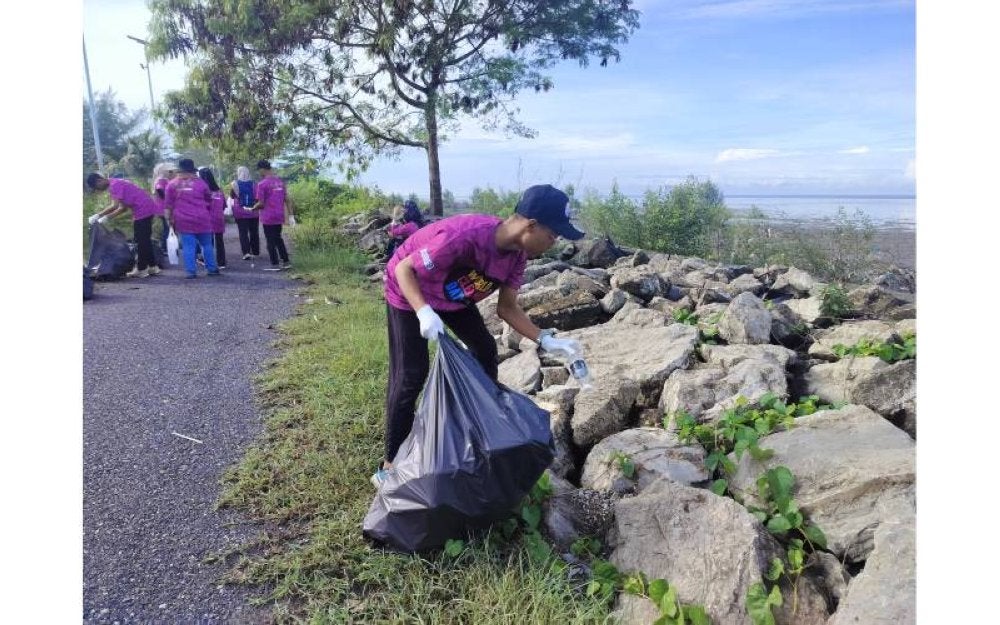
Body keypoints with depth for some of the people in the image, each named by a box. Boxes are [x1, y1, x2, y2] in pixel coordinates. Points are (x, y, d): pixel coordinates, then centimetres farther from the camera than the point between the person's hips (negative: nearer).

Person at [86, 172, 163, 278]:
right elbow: (123, 207, 16)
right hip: (147, 209, 10)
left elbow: (114, 206, -21)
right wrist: (107, 217, 10)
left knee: (141, 241, -2)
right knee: (145, 240, 16)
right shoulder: (116, 184, 16)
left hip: (143, 210, -10)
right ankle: (152, 267, 22)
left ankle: (141, 269, 5)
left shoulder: (115, 185, -13)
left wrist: (97, 216, -13)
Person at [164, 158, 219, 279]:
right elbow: (209, 202, 14)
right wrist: (208, 214, 30)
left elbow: (168, 205, 4)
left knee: (188, 247, 0)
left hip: (183, 221, 0)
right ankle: (212, 269, 14)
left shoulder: (172, 184, 5)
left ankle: (191, 271, -2)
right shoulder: (200, 183, 4)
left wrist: (170, 219, 10)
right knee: (207, 245, 10)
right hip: (202, 220, 0)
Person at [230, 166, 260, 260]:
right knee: (254, 232, 12)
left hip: (240, 212, -1)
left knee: (243, 232, 0)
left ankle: (246, 252, -14)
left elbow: (232, 196, 9)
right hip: (253, 212, 2)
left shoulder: (234, 184, -4)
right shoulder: (253, 184, -1)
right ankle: (255, 252, 18)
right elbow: (257, 198, 3)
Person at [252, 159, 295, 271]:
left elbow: (261, 204, -15)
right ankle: (286, 262, 16)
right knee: (278, 239, 18)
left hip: (268, 217, -6)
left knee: (270, 241, 3)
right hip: (279, 216, 6)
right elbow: (287, 199, 8)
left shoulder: (262, 184, -13)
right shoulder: (280, 182, 7)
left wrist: (253, 208, 5)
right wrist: (290, 215, 10)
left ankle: (275, 265, 6)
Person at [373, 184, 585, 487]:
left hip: (453, 295, 8)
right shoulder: (465, 236, -40)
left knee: (485, 350, 8)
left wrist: (545, 340, -15)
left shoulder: (517, 254, -16)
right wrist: (425, 312, -45)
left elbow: (507, 307, -6)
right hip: (409, 291, -7)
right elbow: (403, 269, -30)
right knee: (410, 375, -10)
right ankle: (390, 464, 2)